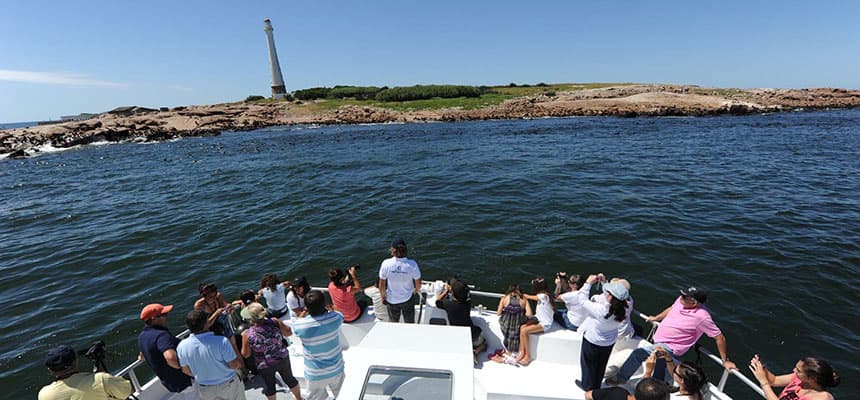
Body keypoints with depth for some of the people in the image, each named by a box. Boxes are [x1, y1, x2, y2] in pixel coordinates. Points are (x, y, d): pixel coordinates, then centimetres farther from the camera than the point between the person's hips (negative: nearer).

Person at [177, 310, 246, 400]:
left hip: (205, 390, 4)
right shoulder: (221, 341, -33)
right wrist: (233, 346, -12)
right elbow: (236, 365, -24)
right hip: (228, 385, -4)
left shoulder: (181, 346, -18)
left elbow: (186, 371, 0)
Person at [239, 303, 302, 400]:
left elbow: (246, 354, -9)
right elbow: (289, 333, -7)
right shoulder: (274, 322, -23)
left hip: (265, 366, -1)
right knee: (290, 378, 26)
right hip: (283, 358, 2)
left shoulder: (247, 334, -25)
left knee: (269, 386, 26)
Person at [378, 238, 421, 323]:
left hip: (392, 300, 0)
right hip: (408, 299, 0)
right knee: (410, 324, 24)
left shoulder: (386, 264, -25)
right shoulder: (412, 264, -25)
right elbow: (418, 284, -12)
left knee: (394, 323, 27)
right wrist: (416, 290, 12)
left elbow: (381, 285, -14)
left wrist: (383, 296, 6)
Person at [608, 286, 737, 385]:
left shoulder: (702, 316, -26)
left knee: (638, 353, -19)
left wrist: (725, 360, -6)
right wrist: (656, 318, 28)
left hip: (670, 348, -7)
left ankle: (620, 378, -4)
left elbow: (720, 337, -14)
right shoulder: (681, 300, -7)